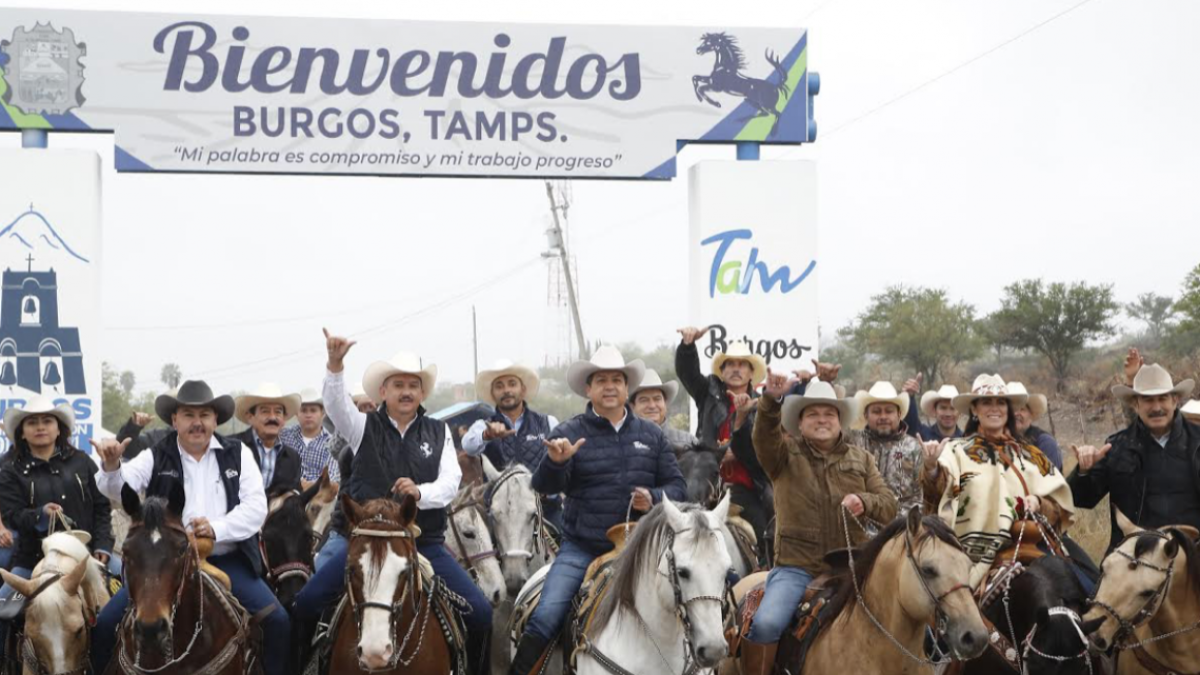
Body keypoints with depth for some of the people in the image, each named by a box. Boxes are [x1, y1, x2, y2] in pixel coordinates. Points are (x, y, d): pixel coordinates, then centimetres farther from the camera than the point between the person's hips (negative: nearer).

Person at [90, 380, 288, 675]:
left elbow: (256, 506, -2)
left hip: (226, 561, 0)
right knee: (107, 623, -10)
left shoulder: (238, 454, 6)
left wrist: (217, 528, -19)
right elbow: (120, 488, -10)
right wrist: (111, 467, -33)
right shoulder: (157, 457, 5)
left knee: (278, 621, -16)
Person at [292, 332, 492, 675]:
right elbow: (336, 402, -14)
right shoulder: (364, 426, 6)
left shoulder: (439, 432, 10)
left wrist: (421, 492, -24)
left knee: (480, 612, -12)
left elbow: (451, 481, -2)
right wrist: (335, 364, -34)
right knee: (306, 603, -18)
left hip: (424, 541, 1)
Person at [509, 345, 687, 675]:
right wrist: (555, 462, -33)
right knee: (546, 617, -16)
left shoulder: (652, 435, 9)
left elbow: (677, 486, 9)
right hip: (580, 549, -2)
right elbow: (545, 486, -10)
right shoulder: (569, 433, 0)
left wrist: (654, 499, -13)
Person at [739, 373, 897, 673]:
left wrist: (865, 501, -14)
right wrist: (770, 401, -35)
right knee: (766, 624, -26)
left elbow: (889, 506, 10)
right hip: (796, 567, -3)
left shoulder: (862, 459, 16)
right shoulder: (785, 453, 8)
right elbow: (764, 438, -15)